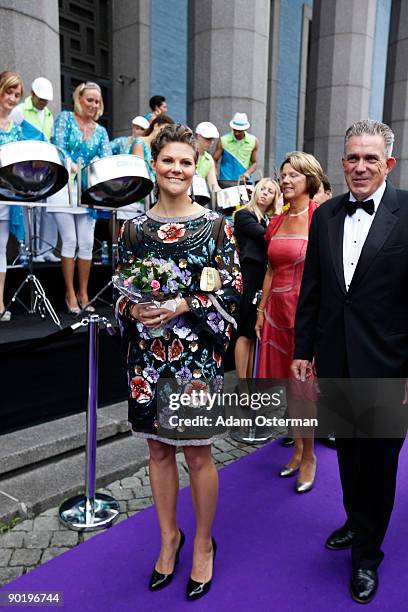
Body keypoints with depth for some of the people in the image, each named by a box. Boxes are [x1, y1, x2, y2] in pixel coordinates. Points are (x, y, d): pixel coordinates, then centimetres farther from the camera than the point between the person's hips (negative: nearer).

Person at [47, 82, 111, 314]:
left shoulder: (100, 131, 13)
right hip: (64, 186, -3)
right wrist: (74, 167, -23)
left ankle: (83, 293, 10)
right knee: (70, 240, -6)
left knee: (87, 243, 0)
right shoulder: (65, 118, 4)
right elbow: (59, 146, -8)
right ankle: (70, 294, 4)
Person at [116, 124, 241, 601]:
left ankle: (203, 544, 32)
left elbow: (232, 292, -5)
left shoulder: (215, 225, -3)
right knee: (158, 450, 15)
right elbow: (121, 291, 8)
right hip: (148, 356, 3)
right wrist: (133, 310, -13)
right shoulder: (133, 227, 4)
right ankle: (169, 536, 38)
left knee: (197, 454, 9)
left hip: (197, 355, -3)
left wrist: (185, 305, -17)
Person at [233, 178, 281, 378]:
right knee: (246, 334, -4)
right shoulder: (243, 215, 1)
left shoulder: (272, 220, 20)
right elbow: (265, 235, -13)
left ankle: (251, 381, 14)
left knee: (257, 334, 8)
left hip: (266, 281, 6)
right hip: (249, 278, -6)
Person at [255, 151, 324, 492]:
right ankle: (298, 448, 28)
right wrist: (261, 309, 12)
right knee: (288, 381, 12)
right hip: (278, 307, 6)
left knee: (305, 383, 0)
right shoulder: (276, 223, 12)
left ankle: (309, 455, 18)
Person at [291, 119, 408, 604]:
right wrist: (303, 349, 7)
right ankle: (357, 523, 46)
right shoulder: (325, 215, 5)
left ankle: (366, 554, 34)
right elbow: (311, 288, 7)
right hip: (335, 362, 4)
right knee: (348, 451, 21)